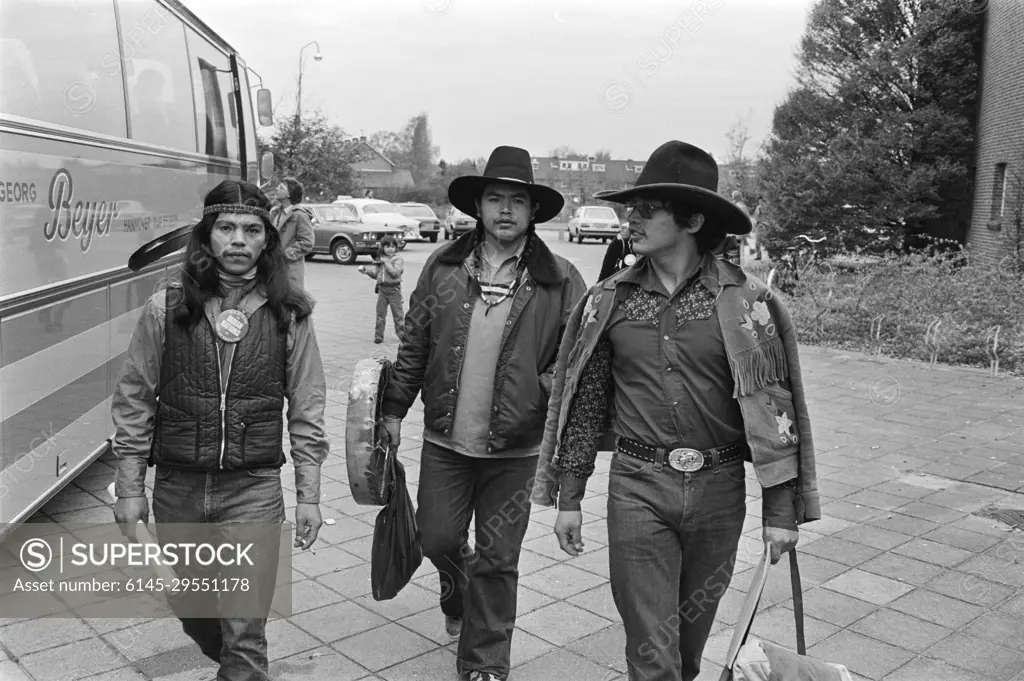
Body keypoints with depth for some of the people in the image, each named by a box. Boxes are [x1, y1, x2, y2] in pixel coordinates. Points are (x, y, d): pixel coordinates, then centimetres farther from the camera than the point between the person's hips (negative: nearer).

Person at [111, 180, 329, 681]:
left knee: (245, 633, 0)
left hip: (254, 490, -2)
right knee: (190, 608, 22)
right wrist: (129, 488, 1)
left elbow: (306, 411, -1)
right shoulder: (165, 309, -4)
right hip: (176, 488, 2)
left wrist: (309, 495, -2)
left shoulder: (289, 316, -4)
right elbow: (133, 403, 2)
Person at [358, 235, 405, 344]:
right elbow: (375, 274, 14)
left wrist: (386, 262, -16)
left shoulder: (398, 259, -6)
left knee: (397, 313, 3)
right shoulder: (380, 259, 11)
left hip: (394, 289, -5)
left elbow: (395, 273, -19)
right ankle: (378, 335, 11)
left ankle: (401, 334, 12)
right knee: (380, 313, 5)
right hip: (382, 289, 5)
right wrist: (365, 269, -1)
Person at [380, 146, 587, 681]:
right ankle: (458, 595, 49)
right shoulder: (443, 267, 1)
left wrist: (553, 387, -19)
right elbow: (414, 345, 6)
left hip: (515, 446, -2)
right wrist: (394, 409, 6)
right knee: (437, 538, 13)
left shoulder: (560, 280, -6)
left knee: (497, 560, 8)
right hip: (445, 438, 2)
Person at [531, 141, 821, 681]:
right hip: (637, 488, 0)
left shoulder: (745, 301, -7)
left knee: (692, 631, 19)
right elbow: (584, 404, 4)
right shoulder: (609, 301, -1)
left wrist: (781, 510, -6)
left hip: (718, 490, 0)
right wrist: (569, 498, 6)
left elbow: (774, 407, -4)